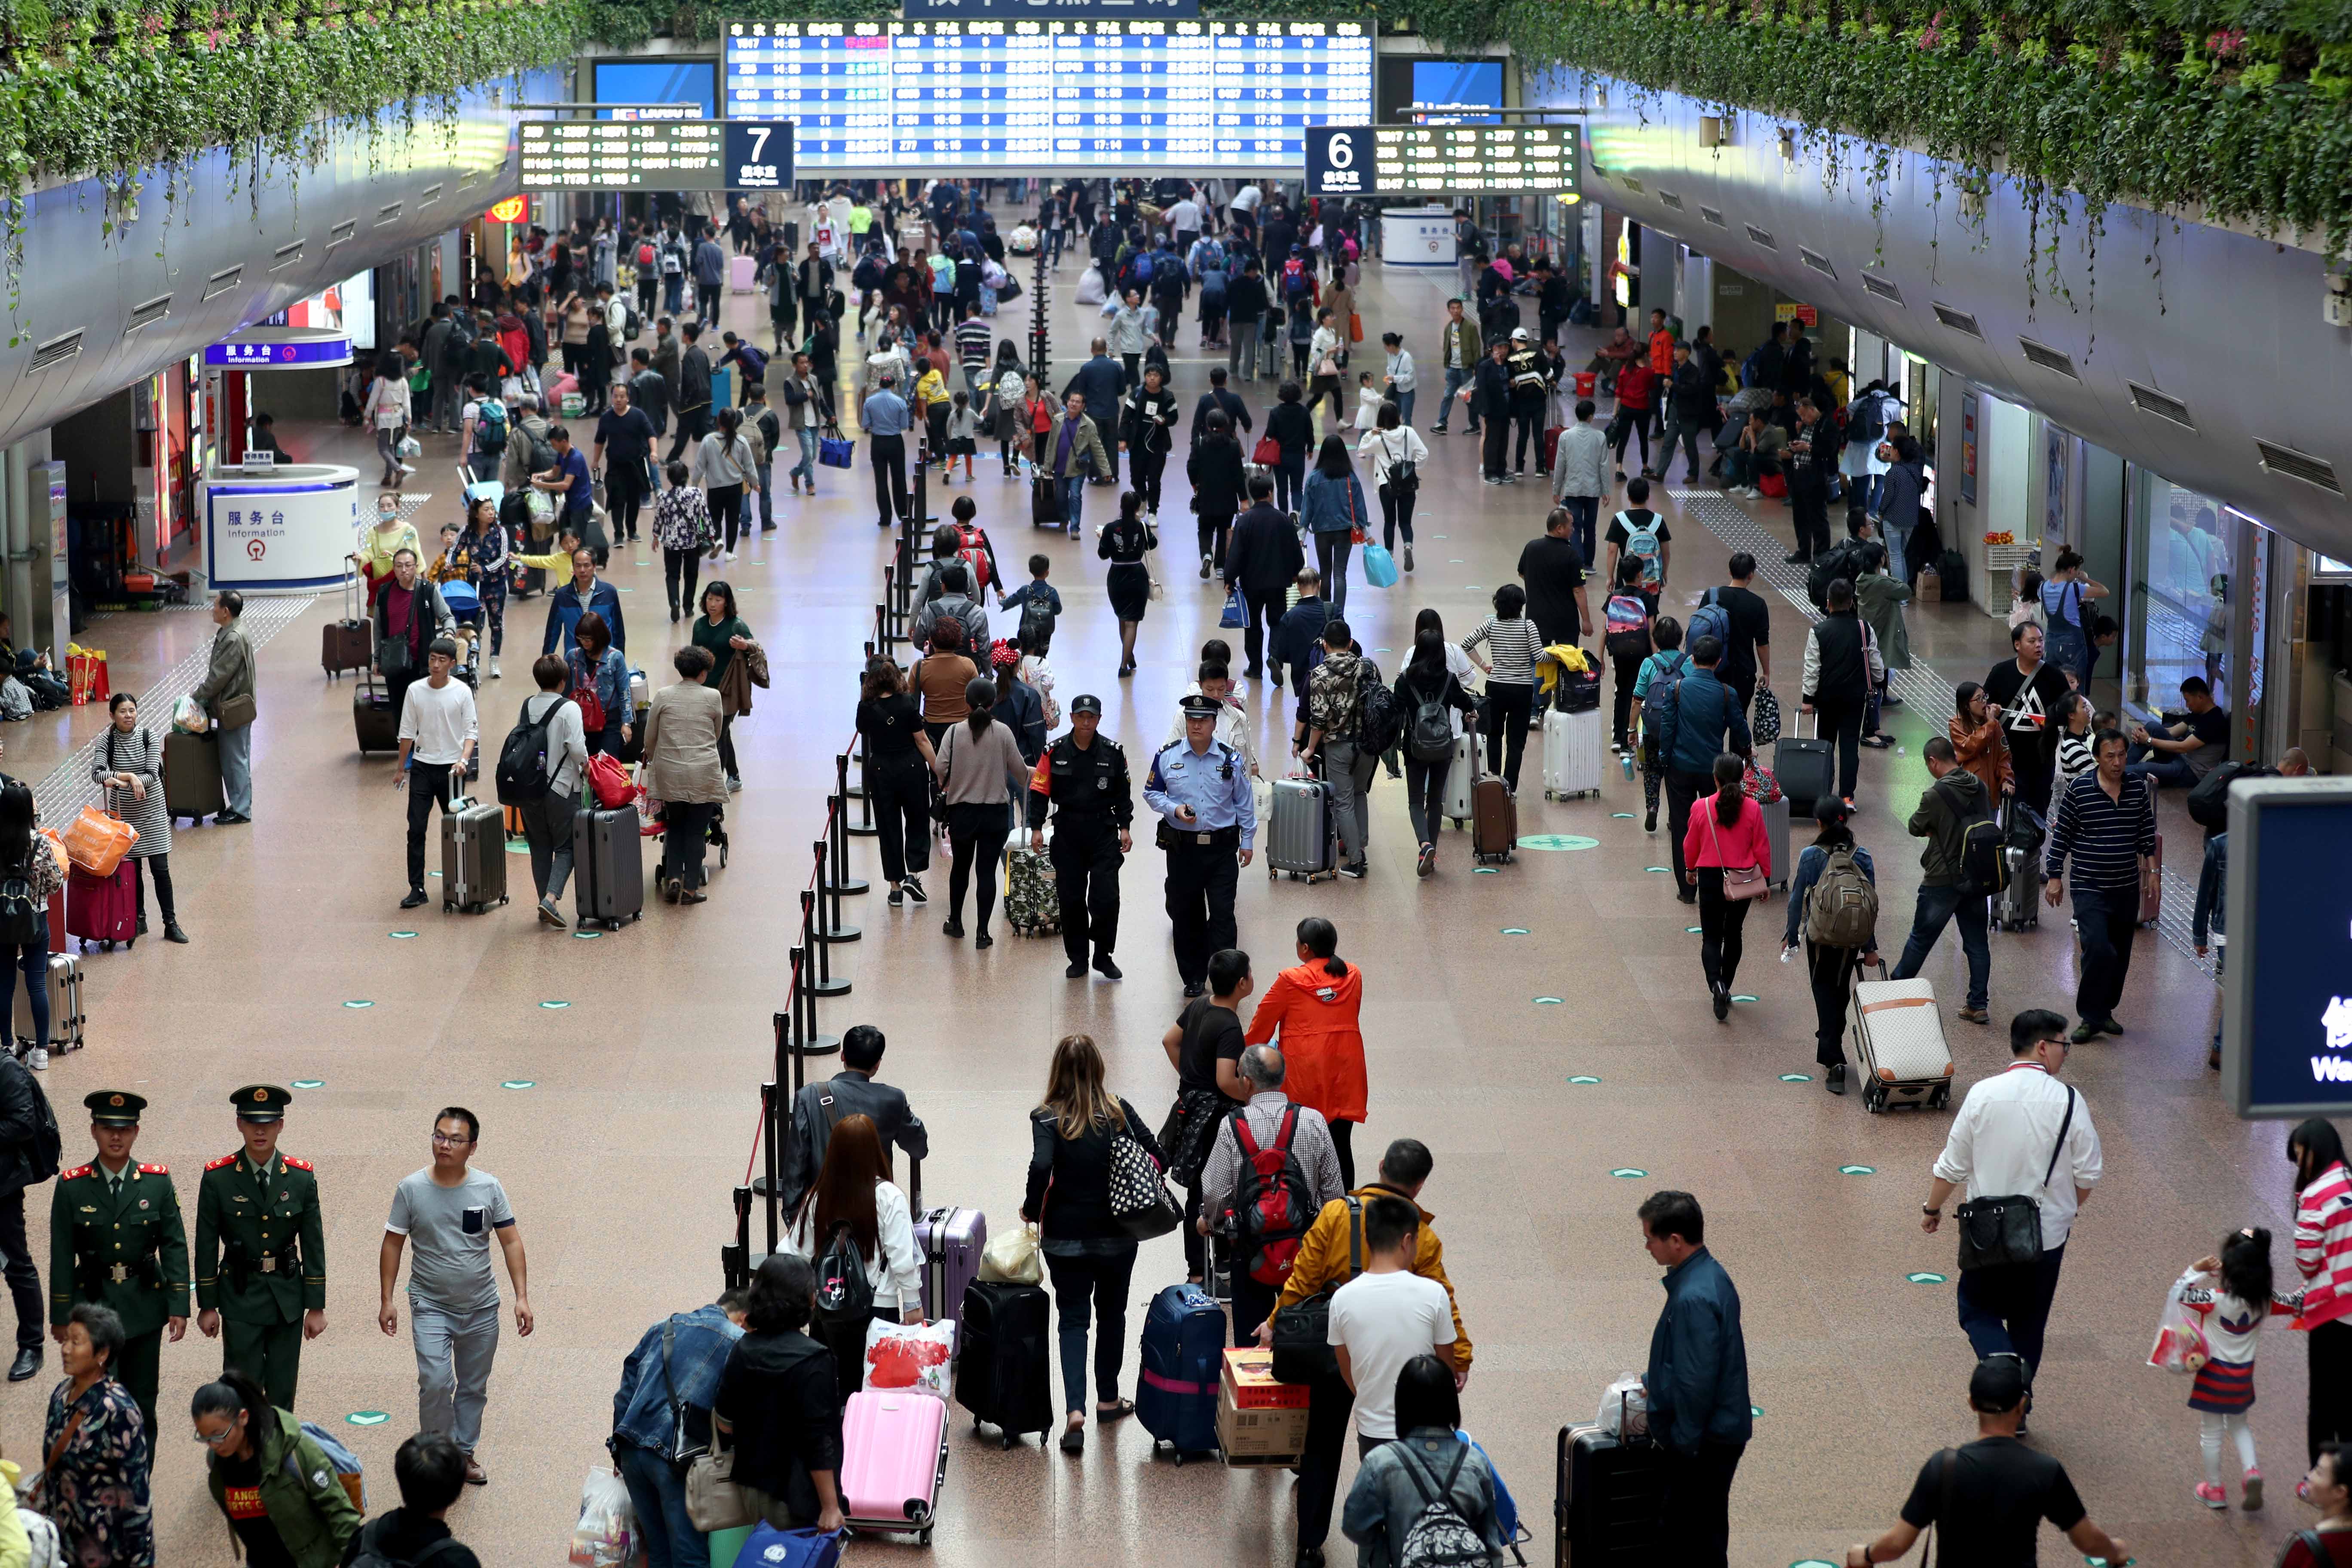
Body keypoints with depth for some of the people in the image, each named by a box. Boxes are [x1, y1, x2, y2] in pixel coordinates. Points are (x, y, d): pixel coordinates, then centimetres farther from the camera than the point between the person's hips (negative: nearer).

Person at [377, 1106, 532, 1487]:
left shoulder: (488, 1188, -6)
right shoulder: (411, 1189, -8)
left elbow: (511, 1242, -3)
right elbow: (393, 1245, -1)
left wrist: (522, 1297, -10)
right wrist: (386, 1301, -3)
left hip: (481, 1308, 2)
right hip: (431, 1308, -2)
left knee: (474, 1387, 13)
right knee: (436, 1383, -16)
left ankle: (464, 1452, 29)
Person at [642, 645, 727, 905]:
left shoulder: (663, 696, 0)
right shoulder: (712, 697, -2)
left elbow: (650, 738, 6)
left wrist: (654, 761, 26)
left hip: (669, 773, 2)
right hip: (703, 773, -2)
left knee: (675, 825, 18)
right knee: (696, 830, 6)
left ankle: (673, 877, 5)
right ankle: (691, 888, 6)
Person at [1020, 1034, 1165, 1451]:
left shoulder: (1047, 1119, -11)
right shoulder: (1118, 1111, -4)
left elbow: (1041, 1168, -25)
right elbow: (1158, 1158, -7)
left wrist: (1032, 1211, -9)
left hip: (1065, 1237, -2)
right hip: (1117, 1233, 2)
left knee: (1073, 1319, 4)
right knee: (1111, 1312, 20)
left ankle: (1075, 1411, -13)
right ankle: (1108, 1401, 32)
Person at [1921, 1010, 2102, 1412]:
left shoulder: (1983, 1095, -11)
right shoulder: (2069, 1102, -11)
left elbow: (1952, 1165, -5)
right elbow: (2088, 1175, -6)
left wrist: (1933, 1208, 13)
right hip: (2048, 1235, 1)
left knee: (1978, 1309, 16)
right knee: (2030, 1320, 17)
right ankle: (2017, 1414, 21)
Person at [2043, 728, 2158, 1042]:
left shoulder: (2138, 789, 3)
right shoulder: (2079, 790, -9)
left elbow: (2147, 832, 13)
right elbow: (2061, 835, -2)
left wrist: (2152, 871, 8)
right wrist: (2055, 877, -3)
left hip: (2127, 887, 5)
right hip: (2090, 887, -5)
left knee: (2120, 955, 11)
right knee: (2098, 950, -17)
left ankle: (2105, 1010, 27)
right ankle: (2091, 1018, -6)